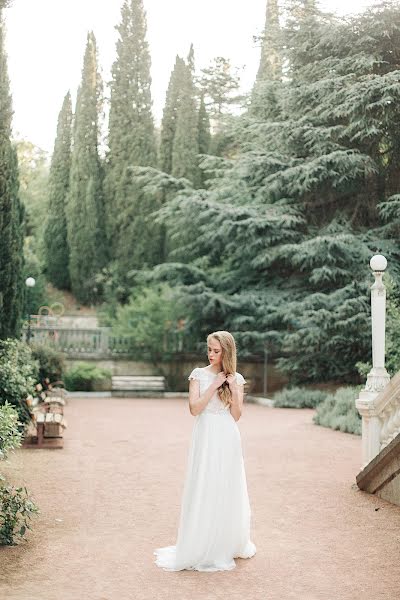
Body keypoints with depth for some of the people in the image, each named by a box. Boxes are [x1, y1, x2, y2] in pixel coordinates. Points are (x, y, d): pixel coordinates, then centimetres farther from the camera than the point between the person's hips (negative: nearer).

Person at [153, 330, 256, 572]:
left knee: (228, 492, 8)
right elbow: (195, 408, -9)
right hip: (206, 438, -2)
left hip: (228, 439, 2)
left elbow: (236, 416, 1)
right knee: (204, 491, -1)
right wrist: (214, 386, -12)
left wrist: (233, 390, -11)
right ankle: (200, 549, 9)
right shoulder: (199, 374, 1)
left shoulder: (236, 379, 5)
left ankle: (227, 545, 23)